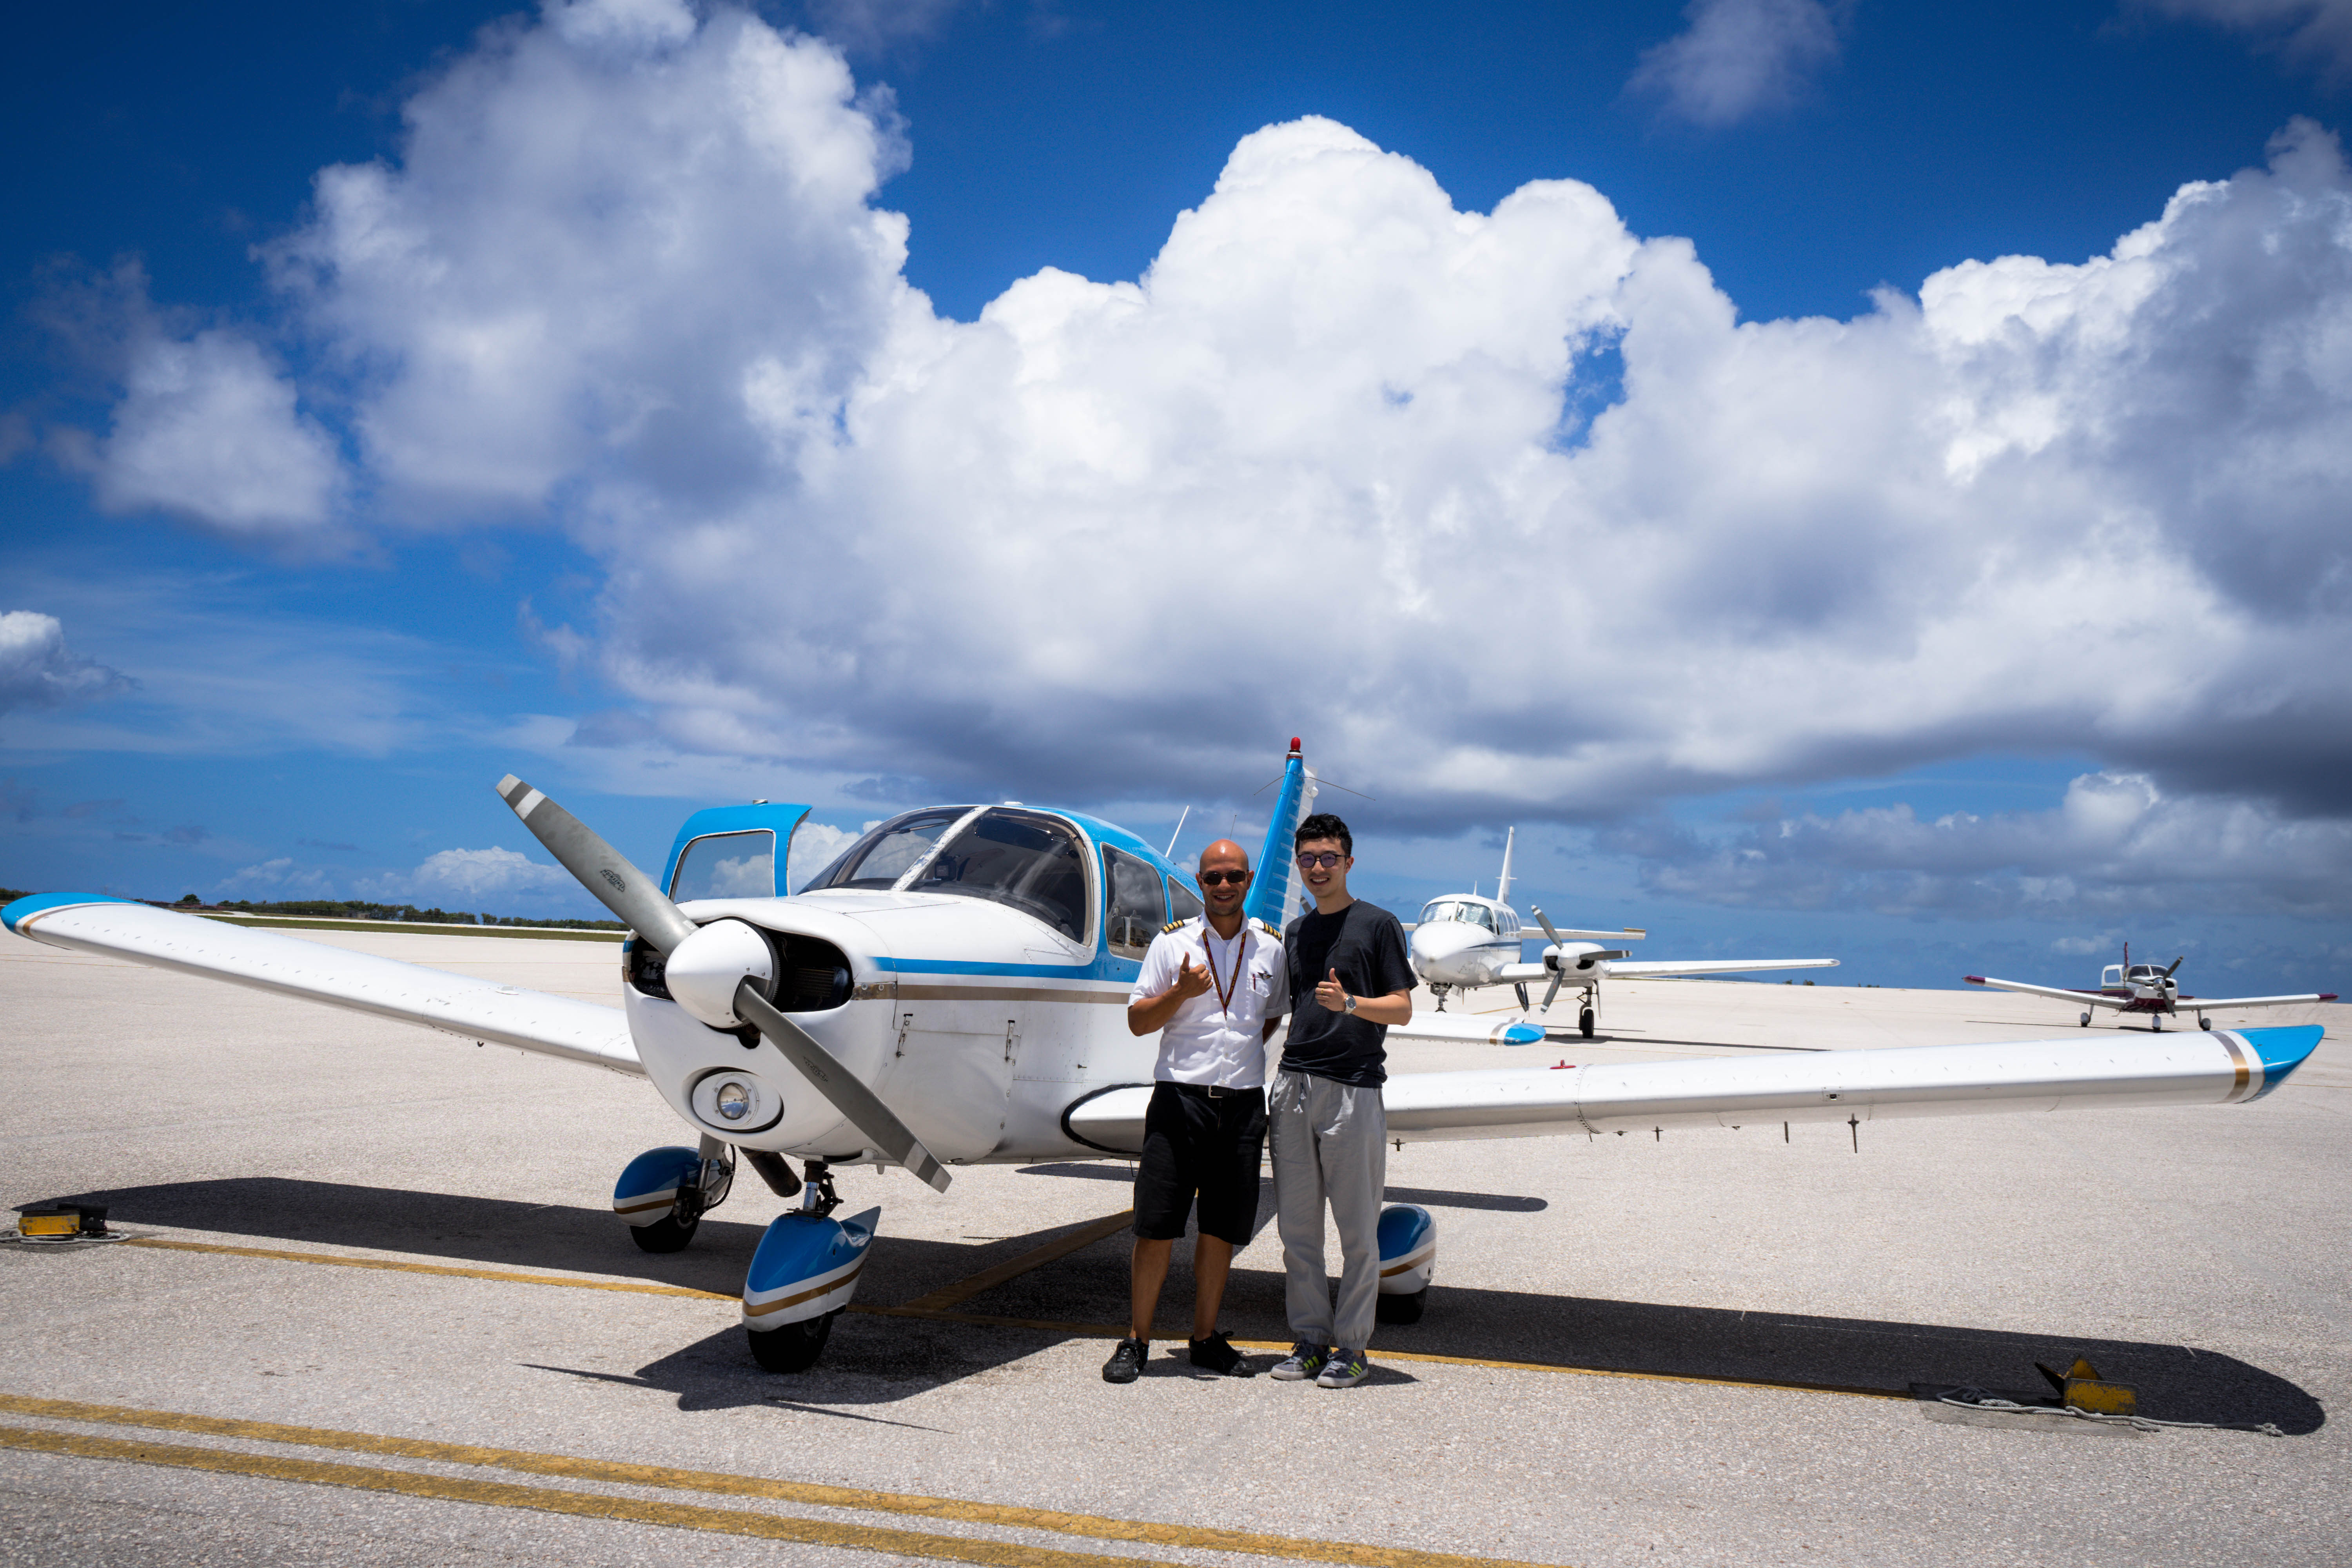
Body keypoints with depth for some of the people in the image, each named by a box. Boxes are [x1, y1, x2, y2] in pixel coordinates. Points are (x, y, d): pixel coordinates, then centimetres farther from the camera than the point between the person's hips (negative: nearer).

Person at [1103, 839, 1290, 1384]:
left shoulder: (1270, 949, 9)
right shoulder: (1171, 943, 1)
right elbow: (1138, 1020, -1)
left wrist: (1243, 1054, 10)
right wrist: (1181, 992, -17)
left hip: (1243, 1103, 3)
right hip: (1180, 1098, -3)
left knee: (1222, 1230, 8)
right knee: (1156, 1229, -2)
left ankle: (1206, 1338, 21)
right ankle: (1136, 1341, 8)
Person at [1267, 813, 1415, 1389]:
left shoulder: (1377, 924, 0)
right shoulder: (1295, 933, 17)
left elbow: (1403, 1008, -3)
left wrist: (1349, 1004, -20)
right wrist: (1273, 1088, 13)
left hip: (1353, 1088, -5)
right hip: (1293, 1084, 6)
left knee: (1357, 1231, 1)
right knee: (1297, 1227, 8)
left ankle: (1352, 1346, 11)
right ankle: (1310, 1339, 18)